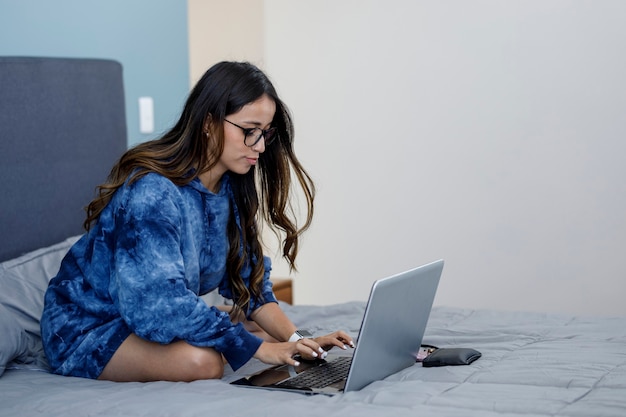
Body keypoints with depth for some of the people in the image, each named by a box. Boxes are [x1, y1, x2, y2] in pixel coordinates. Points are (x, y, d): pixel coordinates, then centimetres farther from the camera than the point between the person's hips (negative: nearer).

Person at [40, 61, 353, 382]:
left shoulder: (231, 187, -1)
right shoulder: (151, 193, -28)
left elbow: (250, 282, 0)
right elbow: (165, 305, -33)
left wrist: (296, 341, -16)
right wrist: (259, 347, -30)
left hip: (154, 317, 9)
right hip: (86, 328, -8)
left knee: (266, 328, -2)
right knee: (202, 360, -33)